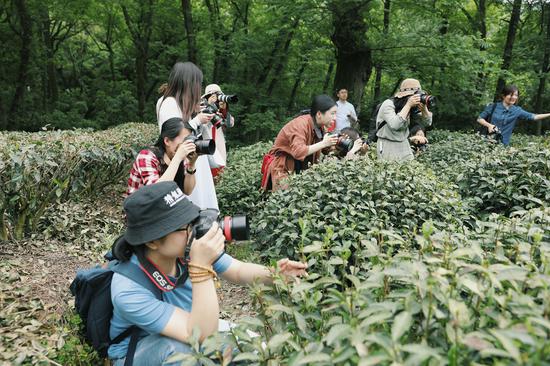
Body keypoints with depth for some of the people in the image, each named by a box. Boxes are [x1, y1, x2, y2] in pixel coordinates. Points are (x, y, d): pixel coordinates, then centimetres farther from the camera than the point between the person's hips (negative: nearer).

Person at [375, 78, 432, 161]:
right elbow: (395, 125, -34)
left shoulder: (413, 107, -2)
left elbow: (427, 123, 0)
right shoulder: (388, 104, -19)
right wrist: (408, 105, -31)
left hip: (404, 145, 5)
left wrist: (424, 108, -18)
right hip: (387, 146, -5)